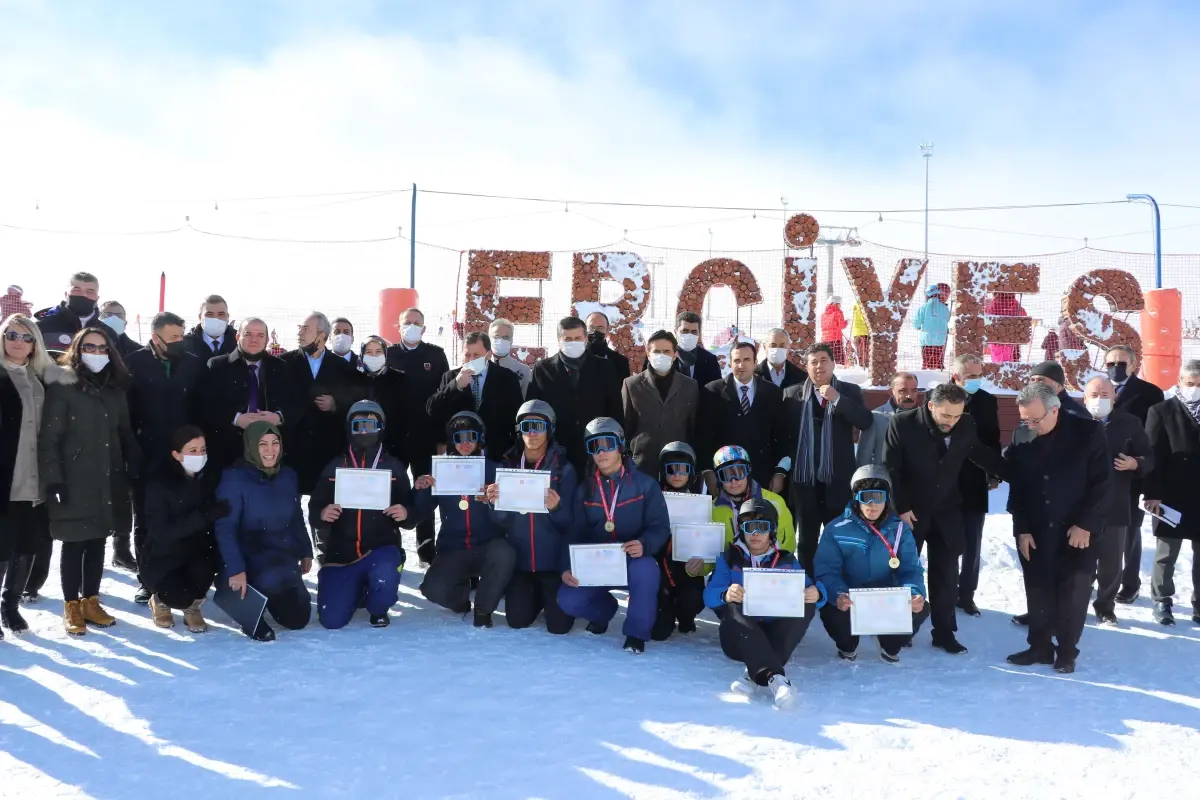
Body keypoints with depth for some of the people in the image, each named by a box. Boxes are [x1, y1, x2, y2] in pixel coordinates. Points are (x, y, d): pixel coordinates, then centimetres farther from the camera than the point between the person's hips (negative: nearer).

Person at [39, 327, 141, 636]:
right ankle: (71, 607, 14)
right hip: (74, 483, -5)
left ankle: (90, 602, 22)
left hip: (109, 482, 5)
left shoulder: (115, 390, 11)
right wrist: (52, 480, -15)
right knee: (74, 545, 3)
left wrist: (135, 468, 4)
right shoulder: (62, 388, -6)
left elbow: (125, 435, 13)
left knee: (97, 542, 11)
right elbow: (48, 439, -9)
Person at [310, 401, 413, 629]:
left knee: (385, 582, -36)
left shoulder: (394, 467, 2)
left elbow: (410, 511, 5)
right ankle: (357, 591, 27)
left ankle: (377, 608, 4)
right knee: (332, 620, -10)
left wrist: (405, 514, -19)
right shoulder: (334, 467, 5)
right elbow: (314, 513, 7)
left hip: (381, 547, -2)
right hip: (341, 553, 2)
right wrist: (322, 514, -16)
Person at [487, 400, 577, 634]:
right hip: (520, 558, 3)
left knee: (559, 625, -7)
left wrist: (556, 508, -30)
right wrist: (495, 503, -21)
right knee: (517, 620, -3)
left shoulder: (564, 468, -8)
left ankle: (550, 596, 26)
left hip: (554, 559, -2)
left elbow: (569, 523, -10)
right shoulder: (508, 465, 1)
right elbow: (501, 521, 0)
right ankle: (537, 595, 29)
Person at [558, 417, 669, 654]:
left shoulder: (645, 484, -5)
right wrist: (568, 568, -14)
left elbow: (660, 527, -10)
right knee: (568, 600, -19)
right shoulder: (584, 489, 6)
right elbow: (575, 533, 3)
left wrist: (644, 545, -33)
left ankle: (637, 632, -14)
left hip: (633, 560, -3)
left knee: (645, 570, -38)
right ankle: (604, 609, 18)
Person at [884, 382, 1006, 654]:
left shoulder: (966, 425, -8)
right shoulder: (903, 423, -18)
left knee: (946, 574, 6)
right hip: (909, 511, -2)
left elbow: (982, 454, 9)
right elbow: (891, 469, -14)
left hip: (947, 511, 3)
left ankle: (944, 632, 17)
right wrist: (900, 507, -16)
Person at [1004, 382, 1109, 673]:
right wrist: (1021, 528, 0)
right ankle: (1040, 646, 21)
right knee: (1038, 592, 7)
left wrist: (1086, 524, -12)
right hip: (1035, 533, 3)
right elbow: (1016, 487, 5)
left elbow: (1102, 483, -8)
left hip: (1077, 531, -3)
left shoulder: (1087, 432, -9)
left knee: (1073, 593, 2)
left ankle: (1067, 651, 16)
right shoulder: (1021, 439, -1)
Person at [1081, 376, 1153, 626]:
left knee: (1111, 563, 10)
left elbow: (1149, 458, 7)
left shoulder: (1130, 423, 3)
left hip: (1114, 506, 2)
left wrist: (1135, 464, -14)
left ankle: (1105, 606, 27)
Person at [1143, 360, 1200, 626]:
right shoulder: (1162, 411, -1)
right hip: (1172, 497, -3)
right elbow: (1153, 454, -6)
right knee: (1167, 553, 7)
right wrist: (1152, 493, -13)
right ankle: (1163, 601, 19)